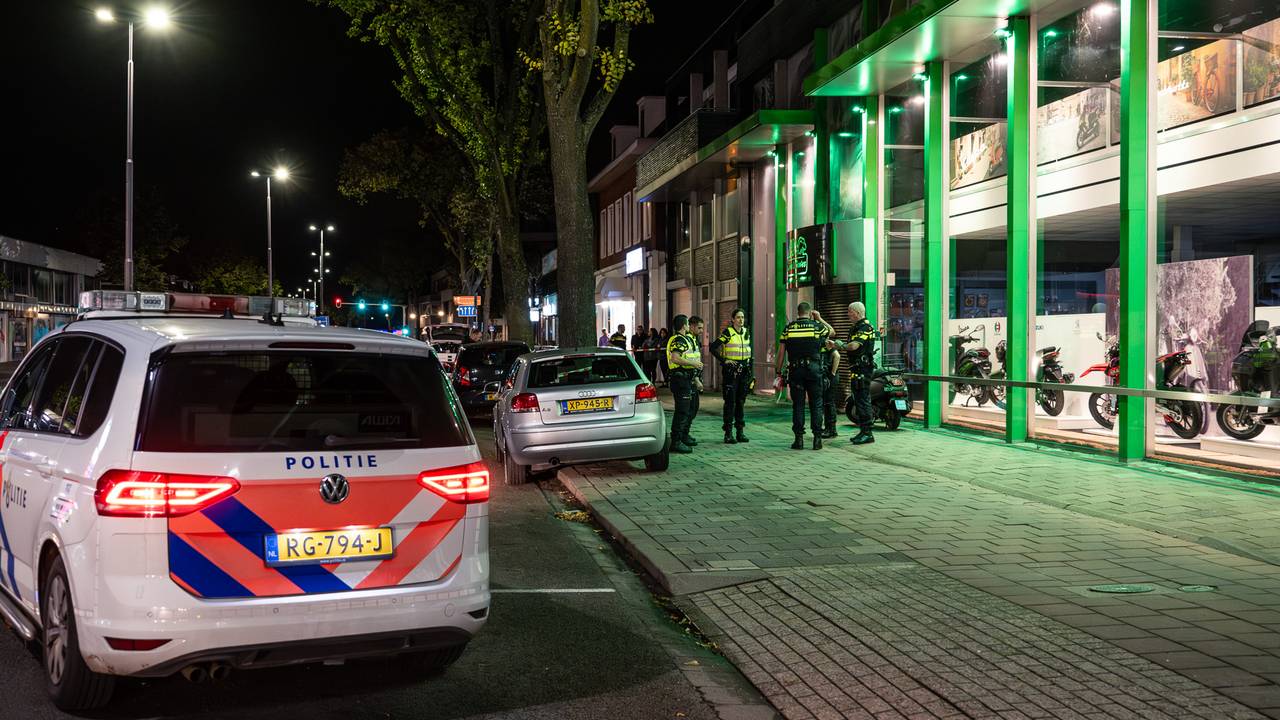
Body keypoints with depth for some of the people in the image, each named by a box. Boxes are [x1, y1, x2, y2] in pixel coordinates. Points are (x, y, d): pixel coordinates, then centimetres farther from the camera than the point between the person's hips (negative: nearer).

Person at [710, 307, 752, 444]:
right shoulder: (728, 333, -8)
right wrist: (724, 361, -14)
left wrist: (750, 373, 15)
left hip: (744, 371, 6)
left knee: (741, 402, 9)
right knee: (730, 402, -4)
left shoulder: (747, 332, 10)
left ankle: (740, 432, 15)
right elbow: (713, 348, -12)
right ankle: (728, 433, -1)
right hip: (730, 371, -5)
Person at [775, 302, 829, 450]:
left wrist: (778, 371, 9)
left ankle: (799, 439, 3)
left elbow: (781, 351, 4)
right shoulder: (817, 326, 2)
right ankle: (817, 438, 2)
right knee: (816, 404, 5)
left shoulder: (788, 328, 4)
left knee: (798, 405, 4)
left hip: (795, 370, 1)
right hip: (814, 369, -1)